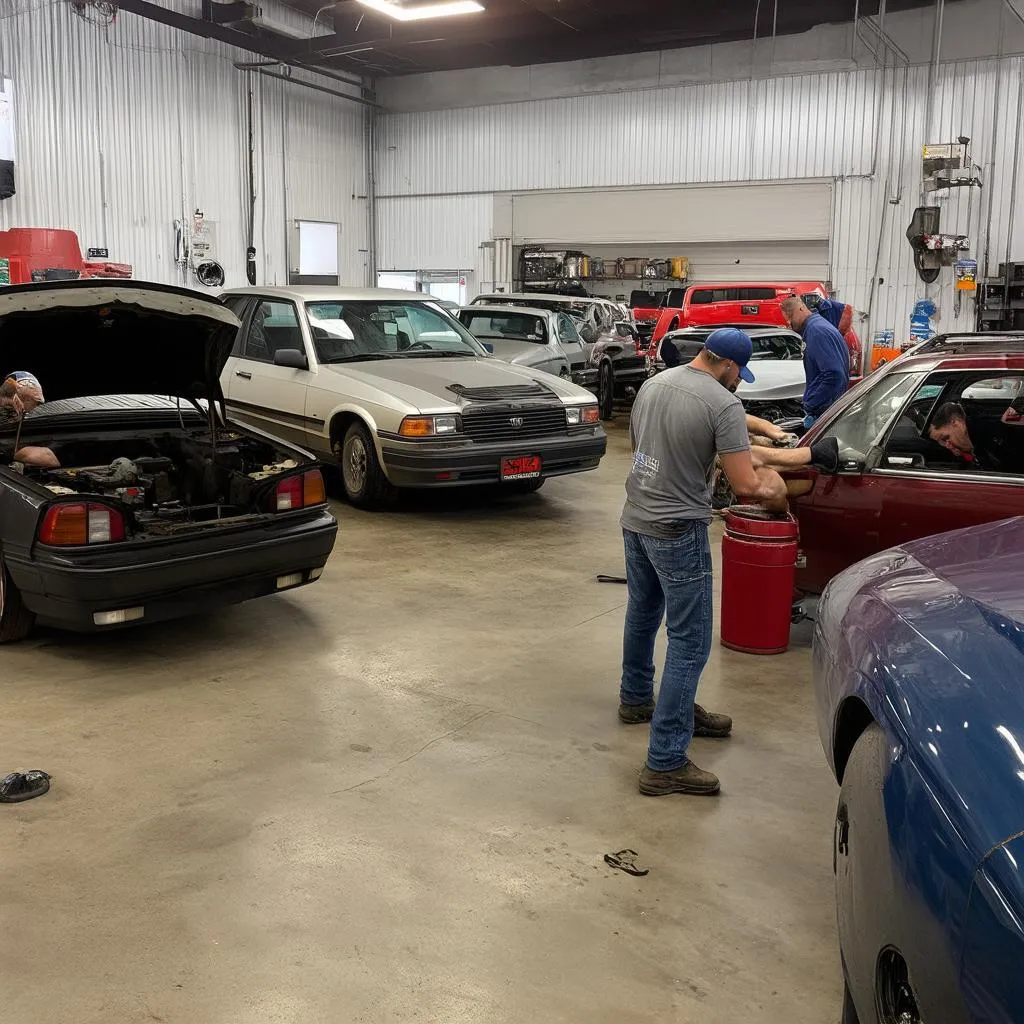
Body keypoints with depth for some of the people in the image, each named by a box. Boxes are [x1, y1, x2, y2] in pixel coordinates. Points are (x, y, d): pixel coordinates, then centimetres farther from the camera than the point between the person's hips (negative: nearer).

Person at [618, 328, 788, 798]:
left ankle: (636, 698, 49)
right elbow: (745, 485, -17)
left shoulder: (652, 384, 6)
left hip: (635, 520, 8)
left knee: (642, 615, 27)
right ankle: (665, 763, -2)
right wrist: (770, 486, 4)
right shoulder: (724, 405, -16)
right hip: (678, 531, -8)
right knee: (689, 644, -2)